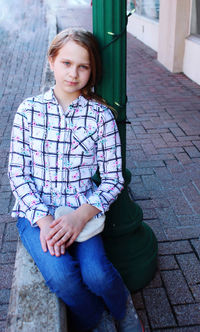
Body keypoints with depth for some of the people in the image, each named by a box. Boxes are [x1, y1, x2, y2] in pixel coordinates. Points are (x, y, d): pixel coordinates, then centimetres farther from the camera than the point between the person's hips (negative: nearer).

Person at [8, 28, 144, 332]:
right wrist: (42, 219, -14)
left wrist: (81, 215, -18)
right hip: (35, 210, 1)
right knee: (61, 275, -25)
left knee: (96, 274, -24)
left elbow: (113, 179, -3)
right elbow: (17, 172, -1)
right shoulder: (29, 110, 0)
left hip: (82, 211, 0)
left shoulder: (101, 115, -3)